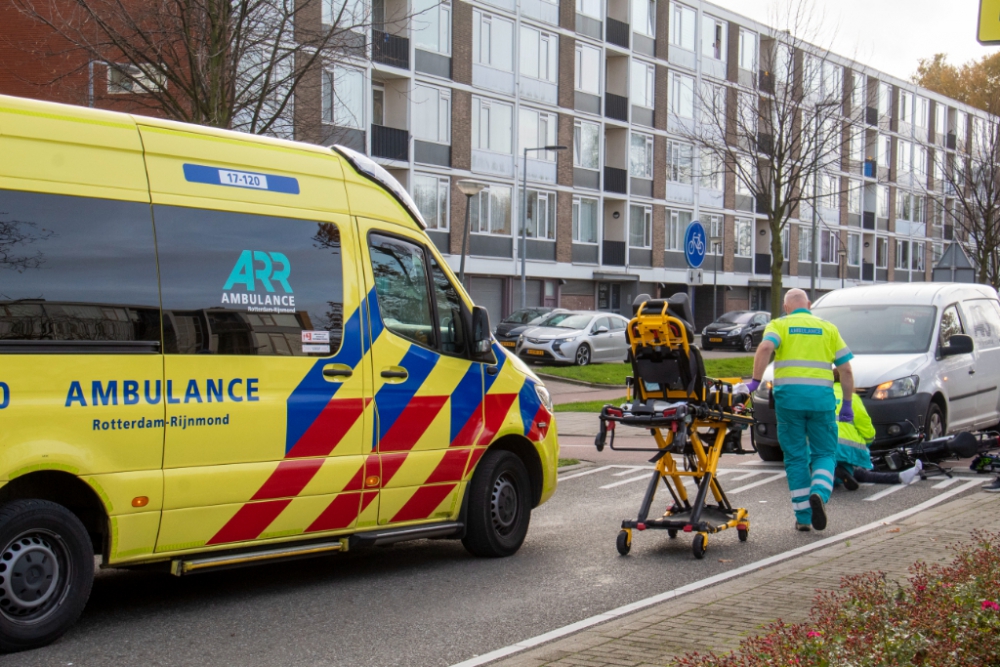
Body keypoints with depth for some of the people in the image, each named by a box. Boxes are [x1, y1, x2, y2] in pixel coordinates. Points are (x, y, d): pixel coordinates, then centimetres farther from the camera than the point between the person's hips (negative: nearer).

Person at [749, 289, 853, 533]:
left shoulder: (778, 325, 10)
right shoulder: (828, 328, 16)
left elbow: (765, 347, -13)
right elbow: (846, 369, 10)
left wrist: (755, 381, -12)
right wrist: (847, 404, 16)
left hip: (788, 395, 0)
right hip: (821, 396, 1)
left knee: (796, 457, 8)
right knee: (824, 453, 11)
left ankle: (803, 516, 8)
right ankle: (819, 493, -18)